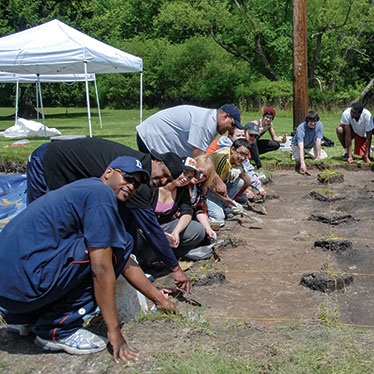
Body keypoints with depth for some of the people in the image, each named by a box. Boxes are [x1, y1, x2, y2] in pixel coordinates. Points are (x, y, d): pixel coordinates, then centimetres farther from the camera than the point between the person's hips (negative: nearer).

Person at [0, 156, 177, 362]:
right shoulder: (101, 194, -8)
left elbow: (126, 264, 26)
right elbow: (101, 269, -14)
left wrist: (159, 298, 28)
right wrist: (115, 333, -8)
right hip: (25, 282, -10)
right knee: (116, 245, -5)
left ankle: (23, 317, 20)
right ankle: (59, 329, -4)